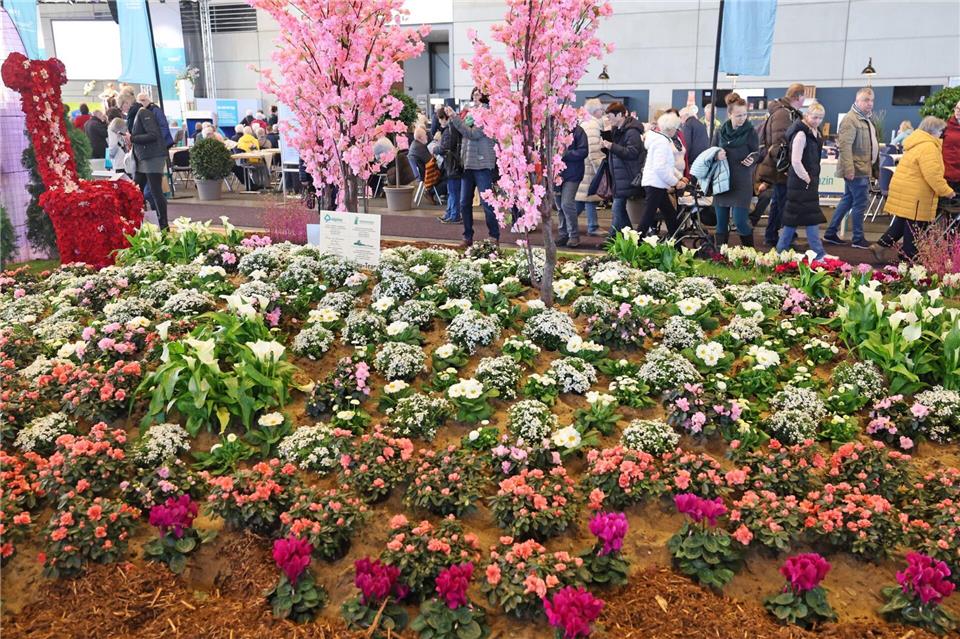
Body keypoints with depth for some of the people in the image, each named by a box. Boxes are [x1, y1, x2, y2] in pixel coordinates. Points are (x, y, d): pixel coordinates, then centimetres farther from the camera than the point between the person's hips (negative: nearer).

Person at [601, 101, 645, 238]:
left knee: (617, 208, -10)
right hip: (619, 177, 10)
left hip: (626, 178, -10)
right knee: (620, 208, 13)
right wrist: (606, 145, 6)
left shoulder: (632, 132, -14)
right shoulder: (617, 130, 15)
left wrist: (612, 146, -24)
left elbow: (632, 152, -22)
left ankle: (612, 238, -5)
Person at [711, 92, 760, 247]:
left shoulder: (751, 132, -3)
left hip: (742, 183, -3)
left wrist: (752, 158, -21)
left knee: (740, 222, -8)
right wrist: (716, 154, -11)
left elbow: (757, 153, 2)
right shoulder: (719, 132, 4)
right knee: (721, 223, 8)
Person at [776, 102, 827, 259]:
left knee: (793, 217, 12)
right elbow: (796, 161, -22)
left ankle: (781, 250, 18)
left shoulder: (815, 132, 12)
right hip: (801, 182, -9)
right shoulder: (801, 134, -17)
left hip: (810, 180, 9)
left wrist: (813, 180, 16)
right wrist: (807, 179, -15)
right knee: (811, 217, -6)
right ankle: (819, 254, -1)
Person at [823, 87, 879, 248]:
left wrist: (870, 169, 24)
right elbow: (845, 145, -22)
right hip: (856, 170, -10)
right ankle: (858, 239, 7)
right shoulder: (851, 119, -15)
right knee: (860, 204, -3)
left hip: (863, 169, 10)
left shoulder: (866, 119, 17)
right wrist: (849, 169, -26)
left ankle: (830, 233, 20)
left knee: (847, 200, 14)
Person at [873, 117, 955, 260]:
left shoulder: (917, 143, 15)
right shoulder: (928, 147, -17)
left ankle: (880, 245, 16)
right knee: (914, 228, 1)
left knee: (901, 224, 17)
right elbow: (932, 175, -23)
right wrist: (947, 191, -15)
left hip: (905, 190, 9)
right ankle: (909, 258, 8)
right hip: (913, 195, -9)